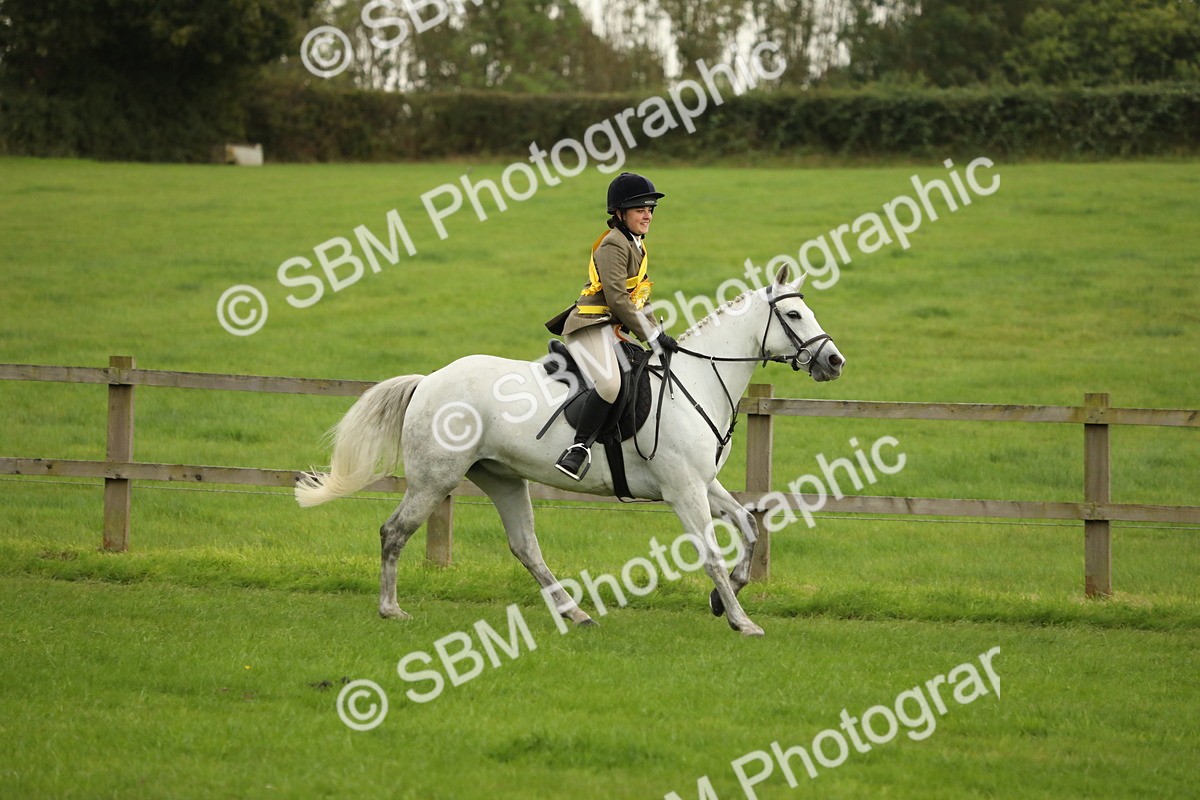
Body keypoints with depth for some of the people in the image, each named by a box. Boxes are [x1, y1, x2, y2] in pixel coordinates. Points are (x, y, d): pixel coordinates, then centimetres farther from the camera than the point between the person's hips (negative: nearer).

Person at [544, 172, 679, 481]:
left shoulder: (636, 246, 20)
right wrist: (652, 336, -16)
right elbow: (617, 299, -19)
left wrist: (656, 333, 13)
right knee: (609, 383, -32)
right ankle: (581, 447, -28)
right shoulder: (613, 245, -11)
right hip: (591, 327, -11)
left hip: (613, 332, 11)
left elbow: (637, 301, 25)